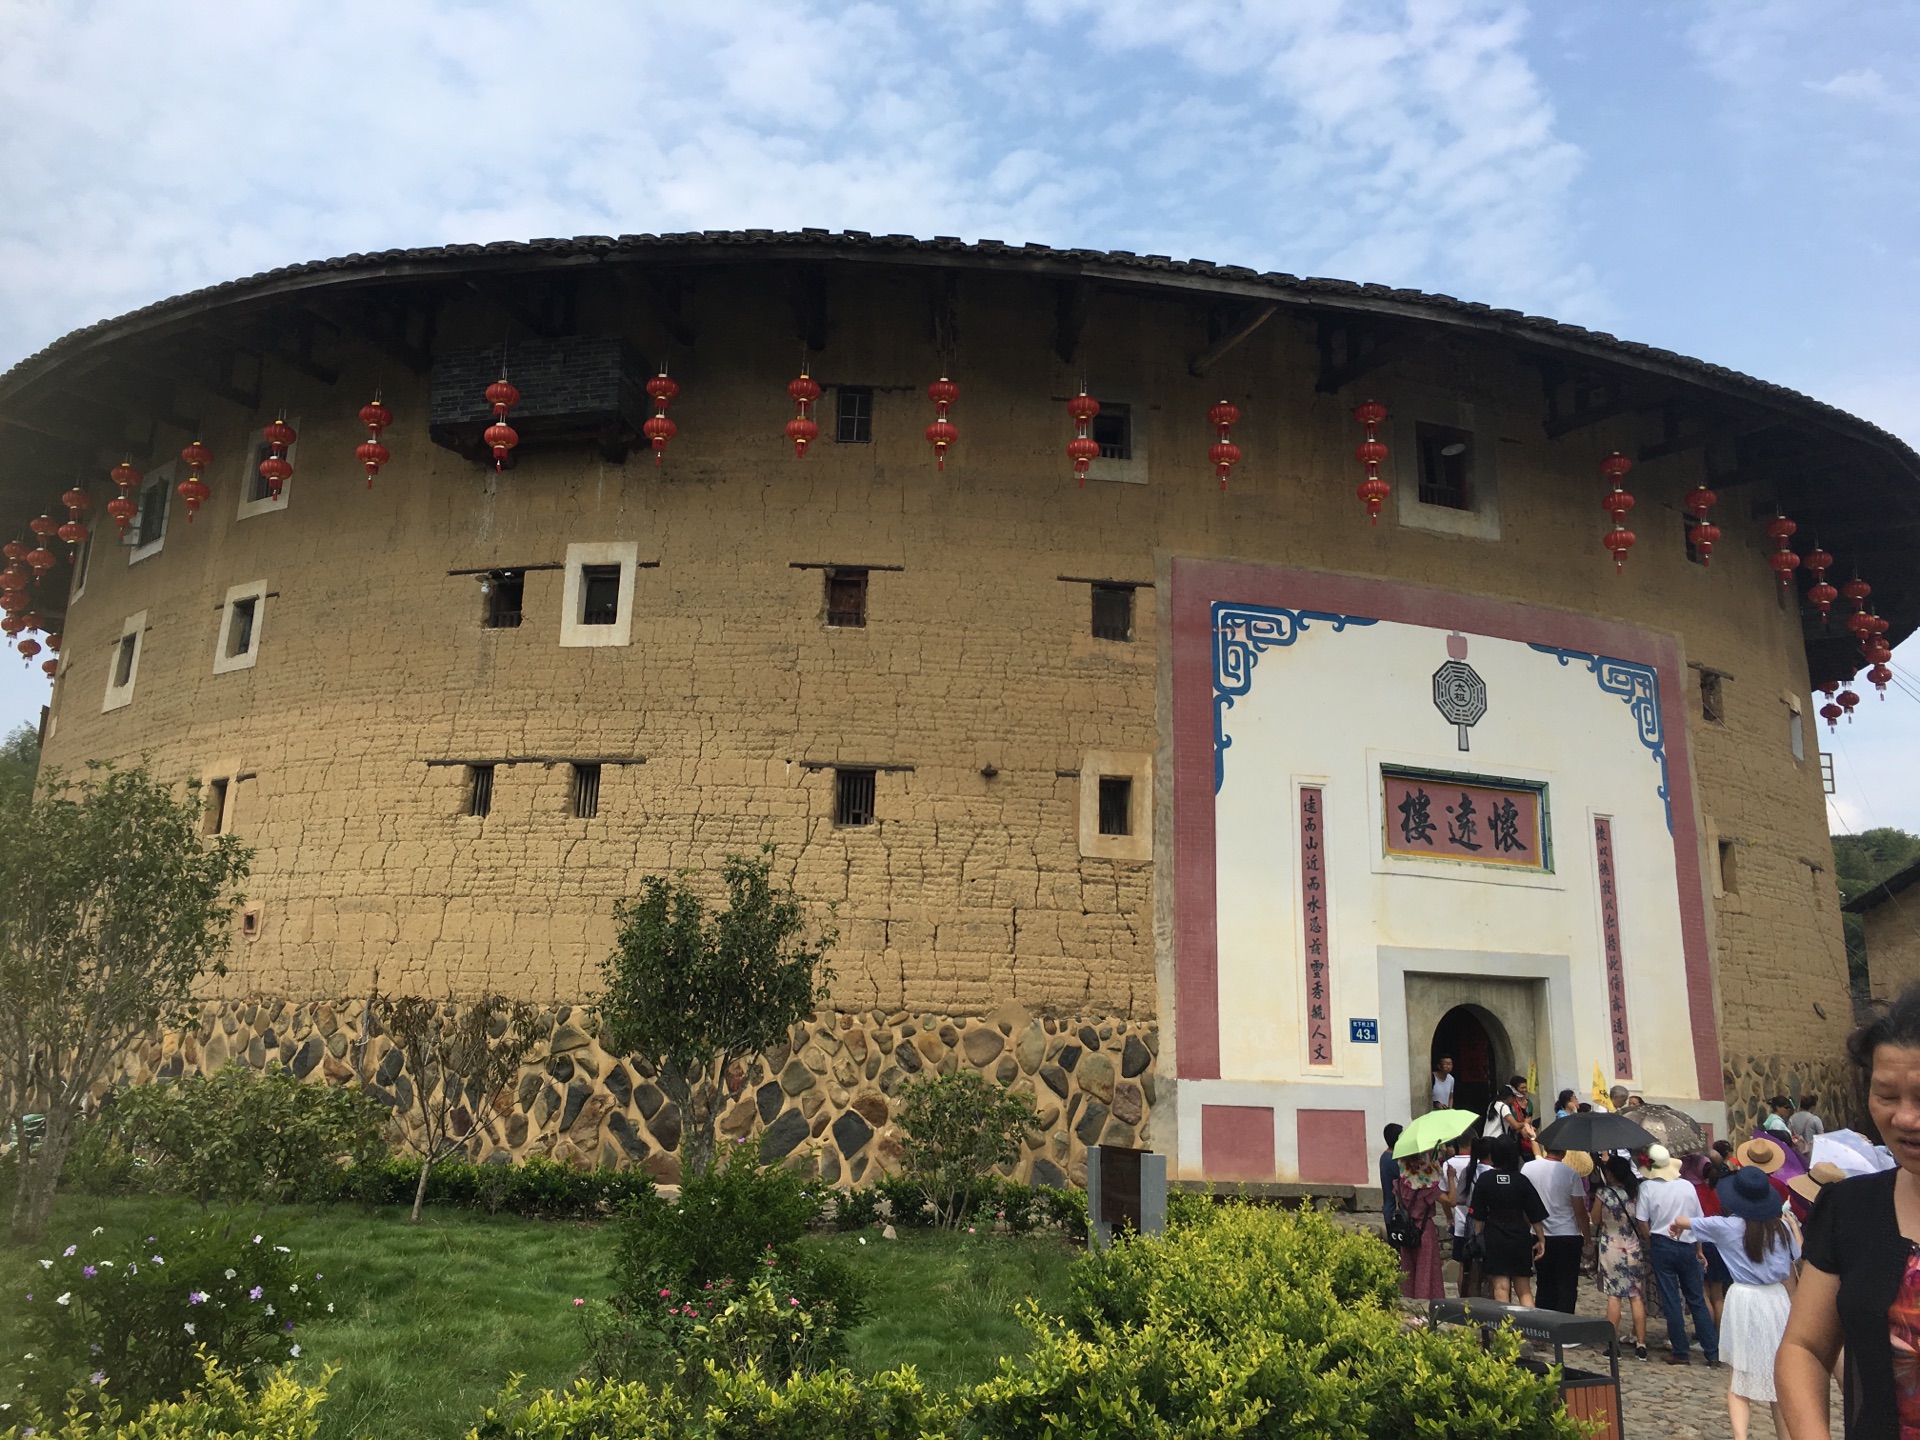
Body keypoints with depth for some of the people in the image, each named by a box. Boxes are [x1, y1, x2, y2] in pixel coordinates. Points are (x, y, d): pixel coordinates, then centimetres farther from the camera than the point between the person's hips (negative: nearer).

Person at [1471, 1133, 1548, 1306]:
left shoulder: (1484, 1180, -5)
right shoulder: (1522, 1180, -4)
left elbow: (1478, 1216, -3)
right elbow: (1535, 1215, -1)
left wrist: (1478, 1237, 6)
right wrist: (1541, 1239, 8)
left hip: (1494, 1238, -1)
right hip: (1520, 1237, 1)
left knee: (1501, 1288, 1)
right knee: (1524, 1290, 12)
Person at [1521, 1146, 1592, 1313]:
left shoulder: (1528, 1168, -4)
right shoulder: (1571, 1174, -12)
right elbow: (1579, 1211, -9)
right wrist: (1587, 1238, 1)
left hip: (1540, 1236, 3)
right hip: (1569, 1236, -3)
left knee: (1545, 1285, 14)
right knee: (1567, 1287, 6)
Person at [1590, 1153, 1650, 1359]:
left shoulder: (1603, 1192, -13)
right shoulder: (1635, 1191, -4)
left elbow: (1595, 1220, -4)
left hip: (1611, 1249, -3)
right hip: (1634, 1249, 3)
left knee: (1613, 1296, 3)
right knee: (1637, 1296, 8)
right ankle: (1641, 1344, 11)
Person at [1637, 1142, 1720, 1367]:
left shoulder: (1647, 1187, -8)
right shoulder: (1687, 1186, 0)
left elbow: (1643, 1223, -8)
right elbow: (1698, 1221, 6)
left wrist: (1652, 1246, 7)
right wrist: (1699, 1250, 17)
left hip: (1662, 1246, -3)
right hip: (1687, 1247, 3)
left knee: (1671, 1300, 4)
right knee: (1697, 1300, 11)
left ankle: (1680, 1353, 8)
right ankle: (1713, 1353, 11)